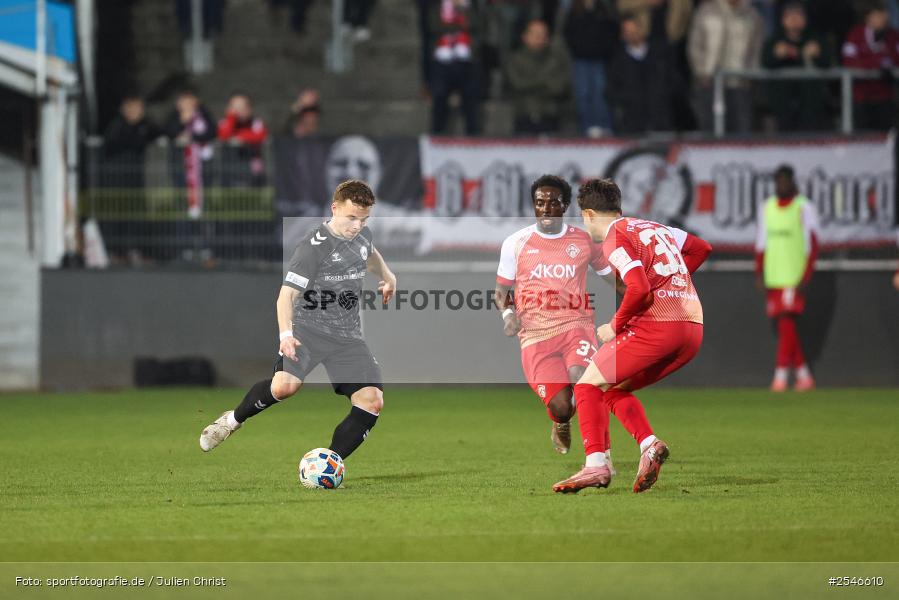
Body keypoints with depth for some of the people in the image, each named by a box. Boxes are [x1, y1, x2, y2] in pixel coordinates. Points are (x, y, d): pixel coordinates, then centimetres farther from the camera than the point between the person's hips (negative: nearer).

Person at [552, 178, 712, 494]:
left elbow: (640, 292, -17)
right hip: (693, 328, 8)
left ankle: (596, 464, -13)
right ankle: (649, 444, -4)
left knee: (589, 384, 1)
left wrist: (615, 327, -2)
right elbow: (702, 248, 31)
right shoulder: (653, 228, 21)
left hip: (657, 326, -8)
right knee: (614, 389, 19)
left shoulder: (616, 238, -4)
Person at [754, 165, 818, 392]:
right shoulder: (766, 208, 12)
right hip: (773, 277, 6)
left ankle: (781, 375, -17)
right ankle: (804, 375, 17)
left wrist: (806, 278, -14)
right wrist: (759, 273, 9)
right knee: (784, 325, 8)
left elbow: (812, 245, -7)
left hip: (794, 277, -6)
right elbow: (761, 243, 17)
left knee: (787, 321, -15)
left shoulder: (804, 208, -4)